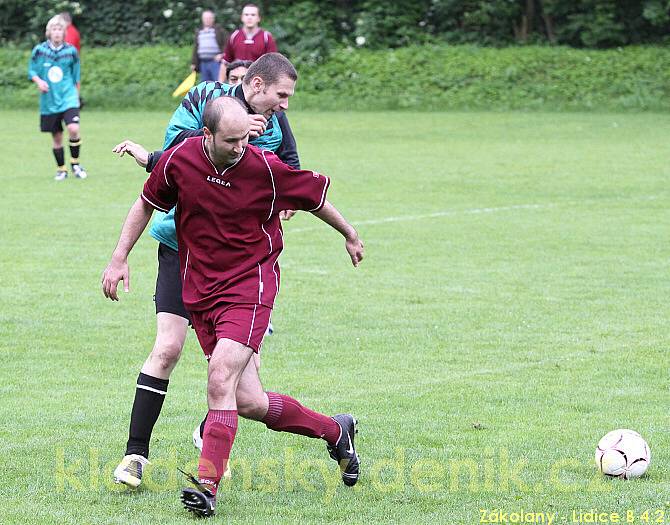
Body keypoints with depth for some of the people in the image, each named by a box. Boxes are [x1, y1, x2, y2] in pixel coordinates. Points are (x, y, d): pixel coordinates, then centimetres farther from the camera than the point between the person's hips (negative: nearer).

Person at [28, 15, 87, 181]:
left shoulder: (71, 51, 0)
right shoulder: (39, 50, -2)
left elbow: (76, 77, 11)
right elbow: (32, 71, 7)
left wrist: (76, 95, 13)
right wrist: (38, 81, -12)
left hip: (68, 97, -1)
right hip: (49, 100, 1)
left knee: (73, 129, -19)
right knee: (57, 137, 6)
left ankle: (75, 164, 1)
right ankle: (61, 169, 23)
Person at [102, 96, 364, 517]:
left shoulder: (266, 168, -13)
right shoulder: (179, 160, -6)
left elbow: (314, 195, 5)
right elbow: (146, 204, 13)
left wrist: (350, 235, 20)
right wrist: (120, 258, 8)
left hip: (251, 285, -3)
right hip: (200, 290, 4)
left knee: (221, 377, -23)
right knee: (249, 402, 1)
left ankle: (207, 486, -20)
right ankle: (335, 430, 24)